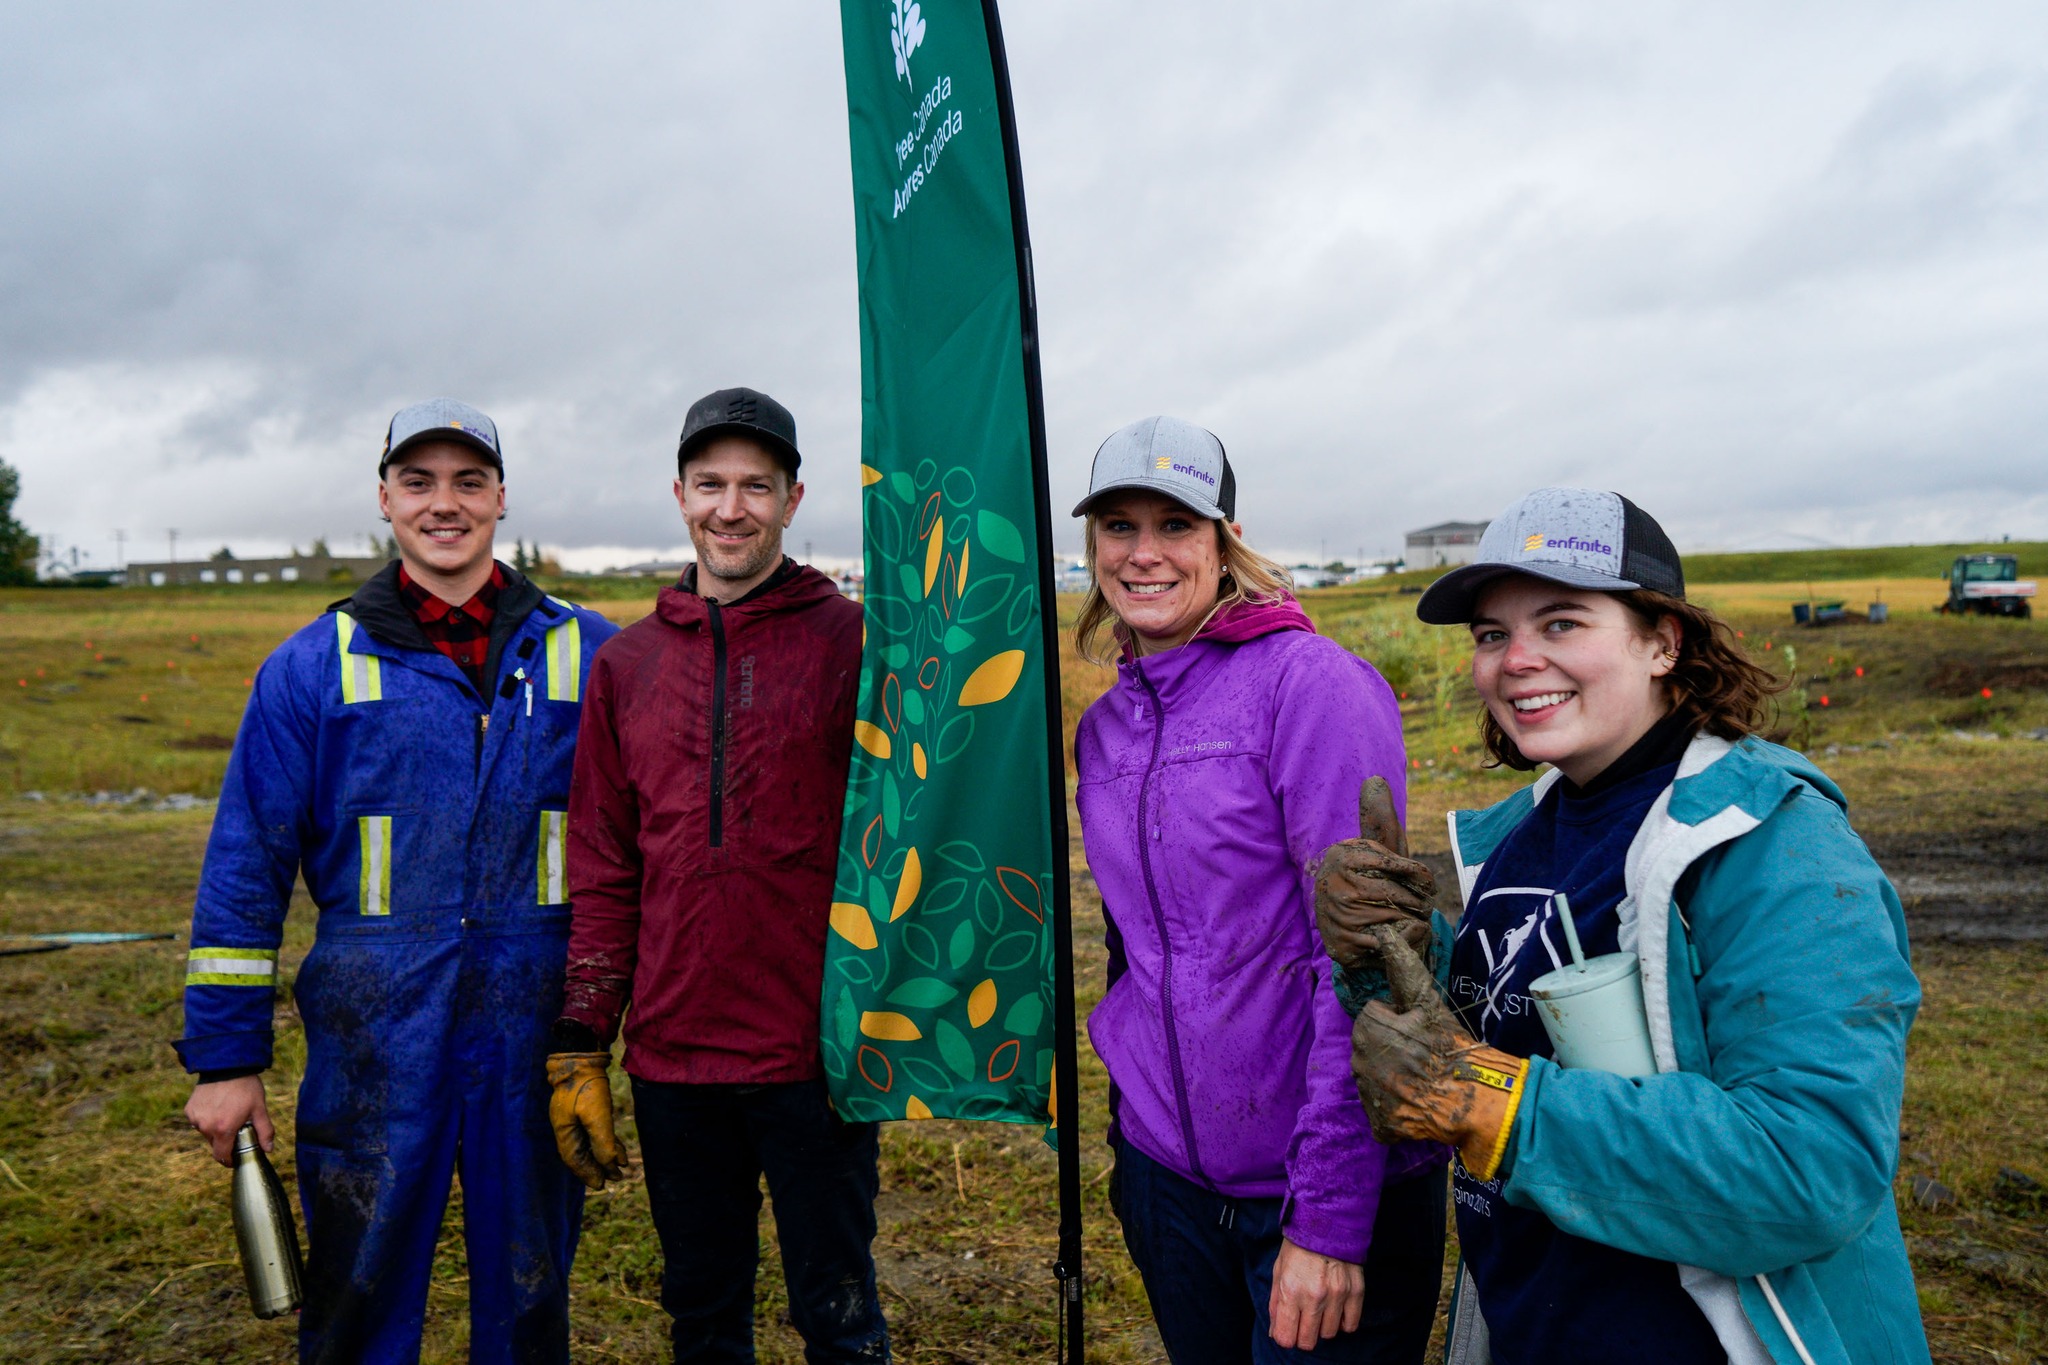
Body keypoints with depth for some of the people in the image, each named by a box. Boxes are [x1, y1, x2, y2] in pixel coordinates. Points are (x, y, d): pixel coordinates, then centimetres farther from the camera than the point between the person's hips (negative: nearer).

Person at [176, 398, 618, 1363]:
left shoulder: (587, 657, 0)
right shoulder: (313, 668, 0)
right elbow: (244, 868, 2)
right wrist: (224, 1057, 1)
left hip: (537, 1045, 1)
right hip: (374, 1048, 0)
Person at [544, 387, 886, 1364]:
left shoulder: (851, 640, -5)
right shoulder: (629, 662, 7)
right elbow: (601, 873, 9)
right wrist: (577, 1049, 7)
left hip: (816, 1053, -3)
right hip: (672, 1059, 4)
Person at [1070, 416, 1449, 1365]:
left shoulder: (1314, 683, -15)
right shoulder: (1105, 727, 5)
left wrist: (1330, 1216, -20)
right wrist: (1133, 1128, 15)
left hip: (1324, 1182, -6)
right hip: (1169, 1171, 6)